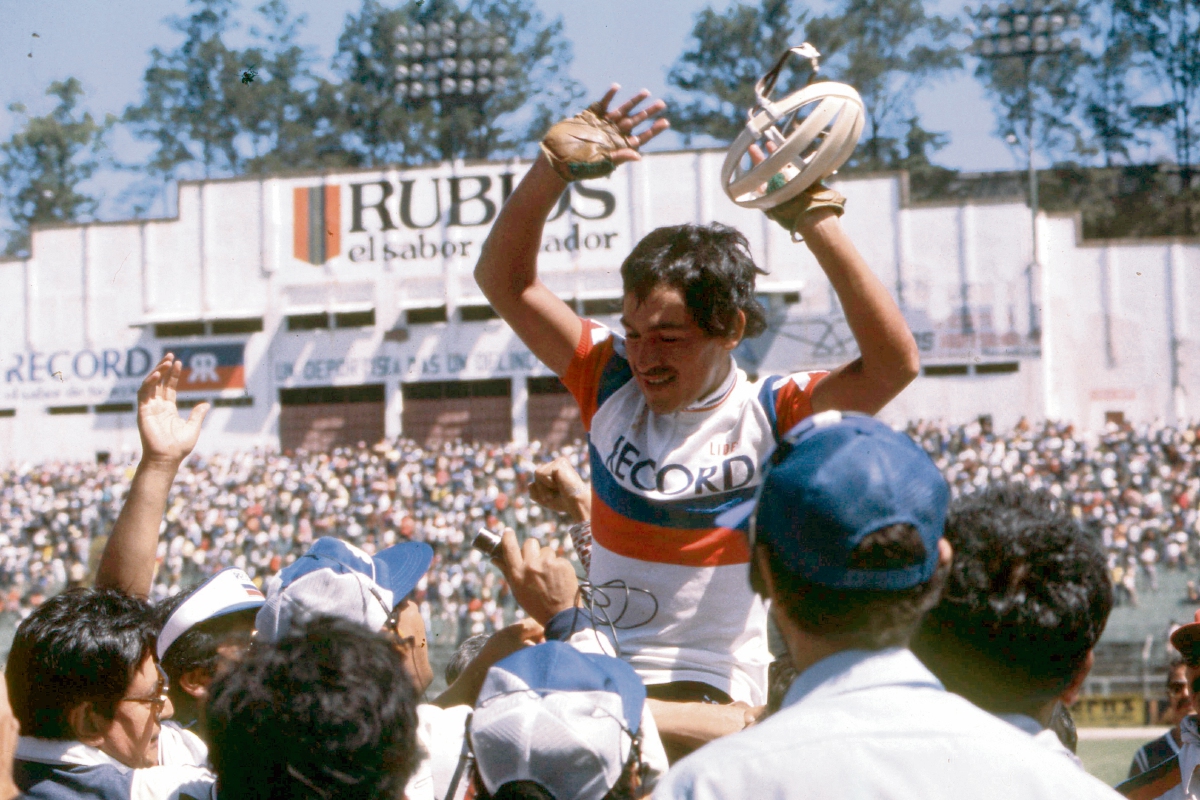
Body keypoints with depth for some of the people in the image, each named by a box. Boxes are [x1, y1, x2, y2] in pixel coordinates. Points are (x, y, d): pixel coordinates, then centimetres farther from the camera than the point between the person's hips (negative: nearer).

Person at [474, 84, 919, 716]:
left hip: (716, 699, -4)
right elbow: (504, 282, 6)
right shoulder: (612, 382, 5)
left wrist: (817, 222, -26)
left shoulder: (771, 415, -7)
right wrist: (553, 172, -9)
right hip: (598, 681, 4)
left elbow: (895, 365, -23)